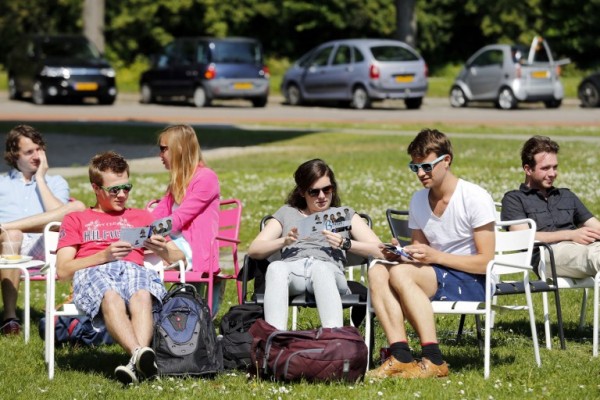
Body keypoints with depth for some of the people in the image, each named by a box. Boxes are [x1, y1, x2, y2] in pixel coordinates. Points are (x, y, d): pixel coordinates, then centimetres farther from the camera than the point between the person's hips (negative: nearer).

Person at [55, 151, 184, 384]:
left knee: (142, 297, -40)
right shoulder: (76, 220, 29)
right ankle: (141, 355, -63)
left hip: (134, 269, 1)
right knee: (111, 297, -41)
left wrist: (161, 250, 0)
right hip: (91, 272, -1)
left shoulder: (141, 217, 36)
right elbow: (63, 271, 12)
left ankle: (136, 364, -62)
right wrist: (104, 255, -4)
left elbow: (178, 257, 26)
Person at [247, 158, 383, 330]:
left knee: (320, 270, -40)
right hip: (291, 269, 1)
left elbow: (379, 250, 16)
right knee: (275, 268, -37)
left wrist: (345, 244, -1)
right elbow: (253, 250, 19)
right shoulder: (287, 213, 34)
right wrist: (284, 241, 0)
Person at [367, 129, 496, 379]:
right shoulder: (418, 201, 10)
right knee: (377, 271, -18)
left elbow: (485, 262, -14)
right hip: (434, 278, 7)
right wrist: (401, 254, -8)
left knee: (401, 273, -29)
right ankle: (401, 356, -28)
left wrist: (435, 256, -22)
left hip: (473, 283, -7)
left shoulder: (475, 198, -11)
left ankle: (433, 361, -29)